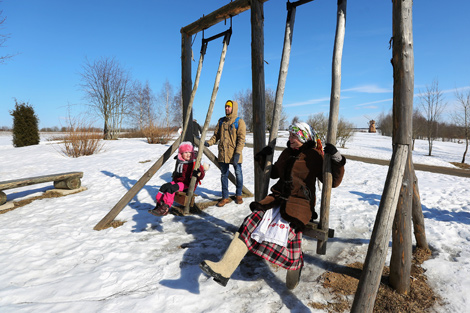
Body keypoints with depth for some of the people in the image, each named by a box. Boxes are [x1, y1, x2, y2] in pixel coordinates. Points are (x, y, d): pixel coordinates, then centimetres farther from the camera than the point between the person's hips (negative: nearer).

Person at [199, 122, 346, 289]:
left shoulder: (315, 157, 0)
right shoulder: (287, 153, 18)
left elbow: (333, 182, -2)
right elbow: (273, 173, 30)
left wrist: (337, 159, -15)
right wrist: (262, 159, 17)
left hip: (299, 203, -5)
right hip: (278, 198, 5)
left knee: (285, 229, -32)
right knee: (252, 222, -17)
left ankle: (295, 266, 2)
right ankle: (223, 269, -25)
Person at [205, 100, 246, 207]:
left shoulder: (239, 122, -4)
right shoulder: (221, 121, 12)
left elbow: (241, 139, -11)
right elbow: (216, 135, 14)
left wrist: (238, 153, -21)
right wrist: (209, 142, -5)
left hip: (234, 154, -4)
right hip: (223, 154, 5)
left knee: (238, 174, 8)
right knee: (224, 175, 9)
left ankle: (238, 195, 26)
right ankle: (225, 197, 19)